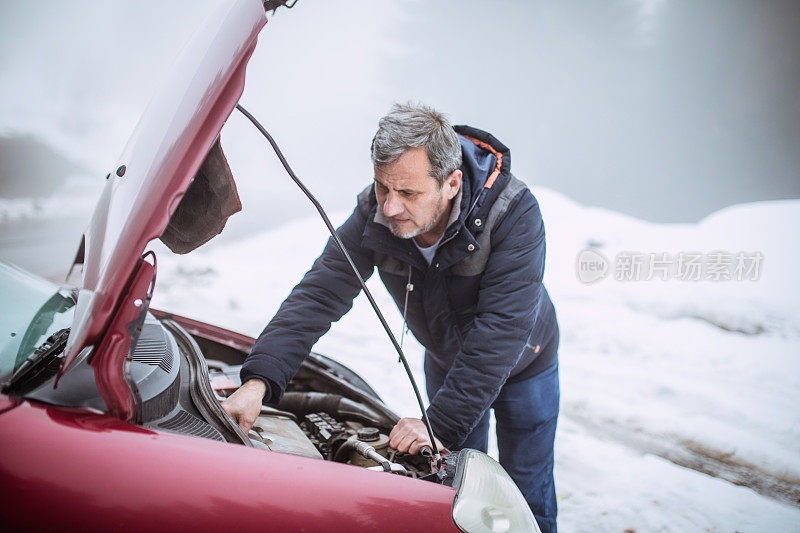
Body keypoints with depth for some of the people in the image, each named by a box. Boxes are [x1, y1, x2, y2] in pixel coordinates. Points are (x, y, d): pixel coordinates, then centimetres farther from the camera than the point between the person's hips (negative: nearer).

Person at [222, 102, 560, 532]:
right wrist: (258, 379, -42)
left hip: (522, 363, -3)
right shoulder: (374, 213, -27)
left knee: (528, 496, 11)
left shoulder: (515, 214, -38)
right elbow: (320, 292, -28)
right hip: (445, 361, 3)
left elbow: (501, 331, -41)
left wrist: (442, 424, -43)